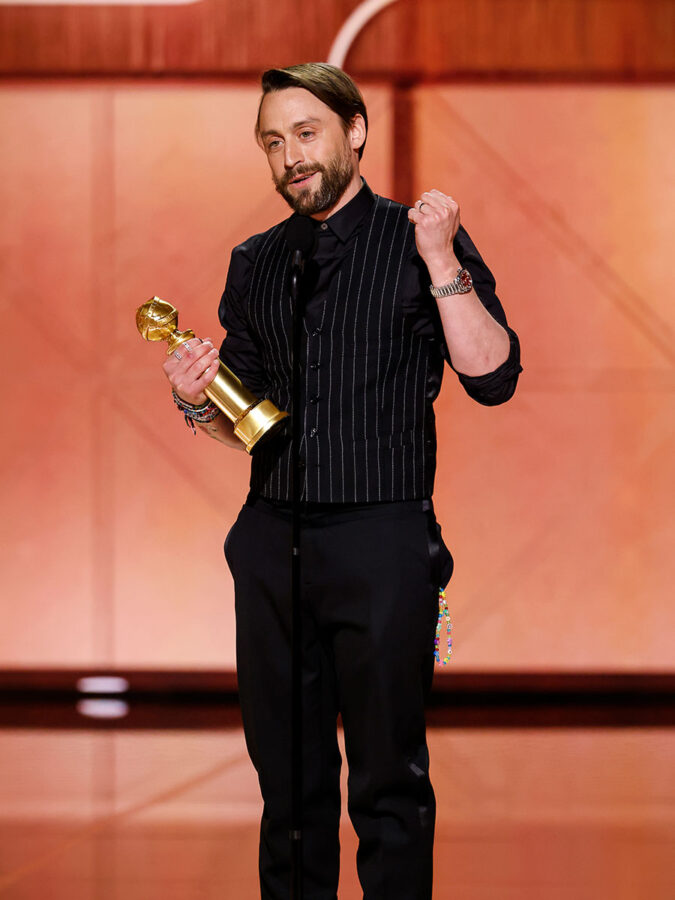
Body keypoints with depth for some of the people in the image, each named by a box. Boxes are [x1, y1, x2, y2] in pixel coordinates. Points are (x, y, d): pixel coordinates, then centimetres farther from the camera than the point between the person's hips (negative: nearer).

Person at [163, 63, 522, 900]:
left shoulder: (418, 240, 0)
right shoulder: (254, 264, 14)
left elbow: (492, 377, -9)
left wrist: (440, 265, -17)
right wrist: (197, 401, -2)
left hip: (381, 539, -4)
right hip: (271, 540, 5)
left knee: (389, 781, -1)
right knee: (287, 775, 10)